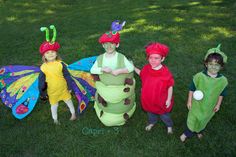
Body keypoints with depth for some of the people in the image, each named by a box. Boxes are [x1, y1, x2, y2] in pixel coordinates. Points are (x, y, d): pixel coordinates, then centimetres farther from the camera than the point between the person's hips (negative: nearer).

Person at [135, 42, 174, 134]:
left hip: (161, 100, -3)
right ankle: (152, 122, 63)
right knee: (150, 112, 30)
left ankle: (169, 126, 55)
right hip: (148, 99, 4)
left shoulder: (165, 72, -29)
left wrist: (169, 99, -12)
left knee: (164, 115, 23)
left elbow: (170, 87, -18)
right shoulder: (146, 68, -17)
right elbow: (141, 74, 7)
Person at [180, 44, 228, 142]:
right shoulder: (199, 76, -24)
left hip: (210, 107, 2)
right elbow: (192, 89, -13)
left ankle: (199, 131, 58)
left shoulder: (223, 80, -18)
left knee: (203, 121, 27)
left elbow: (221, 94, -2)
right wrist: (189, 101, -8)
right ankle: (187, 134, 44)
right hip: (197, 104, -2)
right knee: (192, 120, 17)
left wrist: (218, 105, 4)